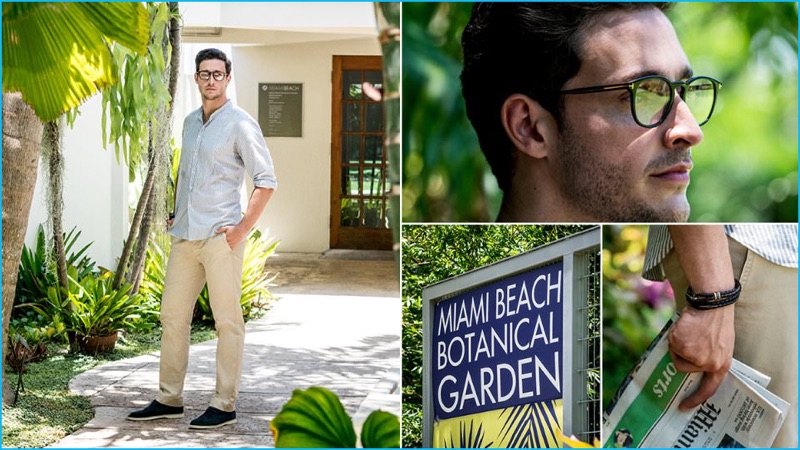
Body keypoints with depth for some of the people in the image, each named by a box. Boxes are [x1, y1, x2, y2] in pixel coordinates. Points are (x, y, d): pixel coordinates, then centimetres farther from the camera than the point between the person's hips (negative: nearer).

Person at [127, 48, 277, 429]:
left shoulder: (240, 123, -6)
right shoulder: (190, 122, 16)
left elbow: (266, 180, -10)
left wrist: (242, 229, -14)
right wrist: (175, 213, 18)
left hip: (219, 236, -7)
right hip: (184, 236, 8)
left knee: (227, 321, -1)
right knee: (172, 315, 10)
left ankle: (224, 405, 5)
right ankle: (169, 400, 19)